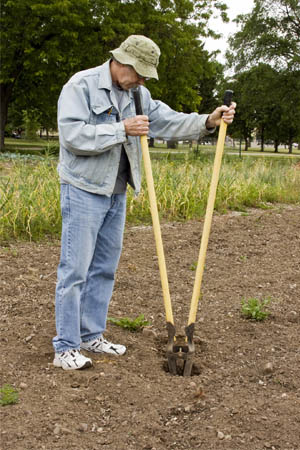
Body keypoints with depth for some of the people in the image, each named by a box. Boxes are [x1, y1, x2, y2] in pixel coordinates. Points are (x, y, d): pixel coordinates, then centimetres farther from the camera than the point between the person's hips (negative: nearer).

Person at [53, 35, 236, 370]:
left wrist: (208, 121, -8)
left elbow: (169, 122, 6)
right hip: (83, 191, -8)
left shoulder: (137, 94, 11)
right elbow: (71, 134, -22)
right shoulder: (81, 85, -11)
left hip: (116, 192, 8)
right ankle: (65, 348, 3)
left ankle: (91, 336, 24)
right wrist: (121, 130, -23)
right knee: (75, 269, -5)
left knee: (104, 268, 12)